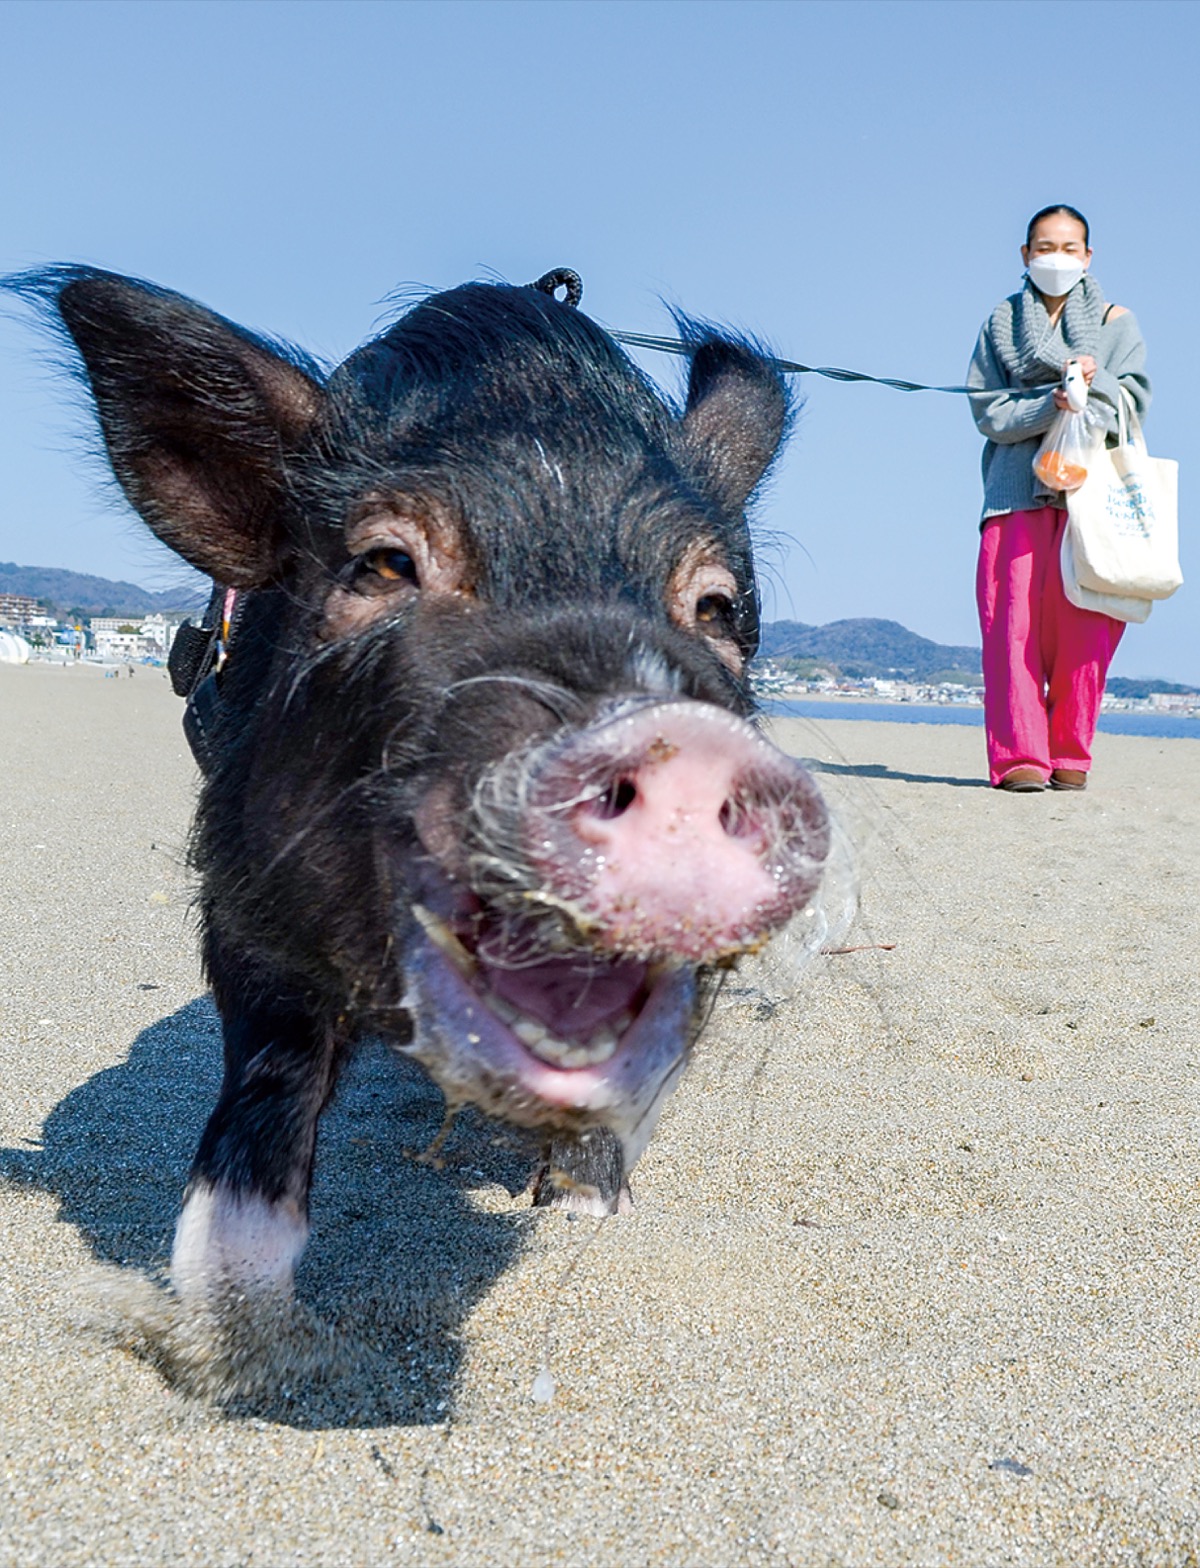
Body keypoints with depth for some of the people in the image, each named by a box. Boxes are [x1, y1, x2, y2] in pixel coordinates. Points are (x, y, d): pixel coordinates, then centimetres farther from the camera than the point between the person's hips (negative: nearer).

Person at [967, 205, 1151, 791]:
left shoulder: (1115, 321, 17)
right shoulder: (1002, 323, 16)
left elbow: (1134, 403, 4)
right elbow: (989, 413, 3)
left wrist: (1095, 380, -16)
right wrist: (1050, 405, -13)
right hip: (1018, 487, 0)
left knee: (1083, 619, -7)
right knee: (1014, 616, -11)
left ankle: (1069, 756, 1)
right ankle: (1018, 755, -11)